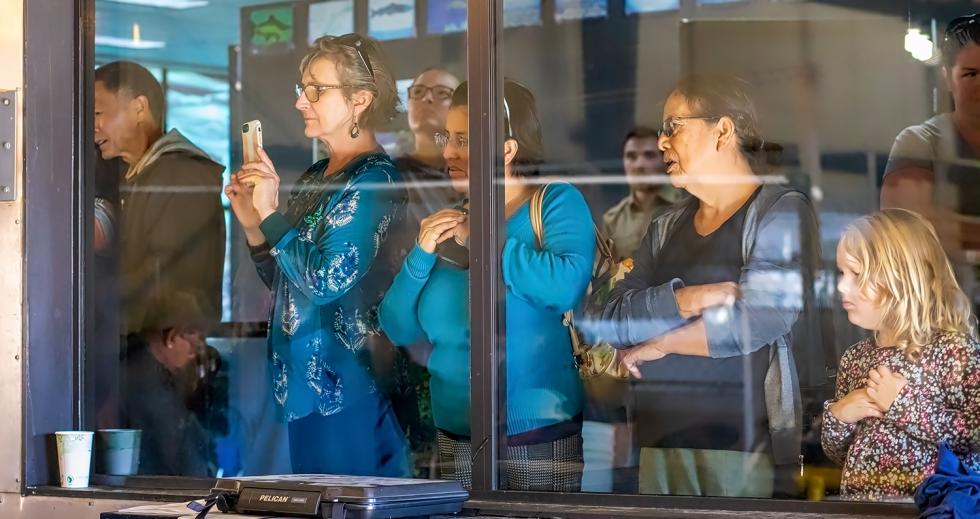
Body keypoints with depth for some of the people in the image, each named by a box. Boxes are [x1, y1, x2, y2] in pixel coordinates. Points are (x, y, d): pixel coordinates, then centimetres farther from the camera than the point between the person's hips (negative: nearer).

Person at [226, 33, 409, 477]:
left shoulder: (374, 179, -13)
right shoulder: (317, 175, 12)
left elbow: (327, 280, -22)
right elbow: (283, 282, 17)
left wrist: (271, 215, -15)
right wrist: (251, 224, 3)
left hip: (349, 389, -9)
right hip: (304, 382, 9)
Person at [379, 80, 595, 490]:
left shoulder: (557, 203, -5)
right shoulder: (447, 225, 11)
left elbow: (566, 285, -25)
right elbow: (398, 330, 9)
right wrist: (422, 255, -7)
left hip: (542, 433, -5)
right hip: (456, 437, 5)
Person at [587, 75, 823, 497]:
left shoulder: (782, 212, -3)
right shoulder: (667, 227, 16)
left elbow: (759, 320, -17)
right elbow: (609, 320, 4)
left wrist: (657, 344, -5)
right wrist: (686, 300, -15)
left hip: (742, 446, -5)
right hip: (659, 442, 5)